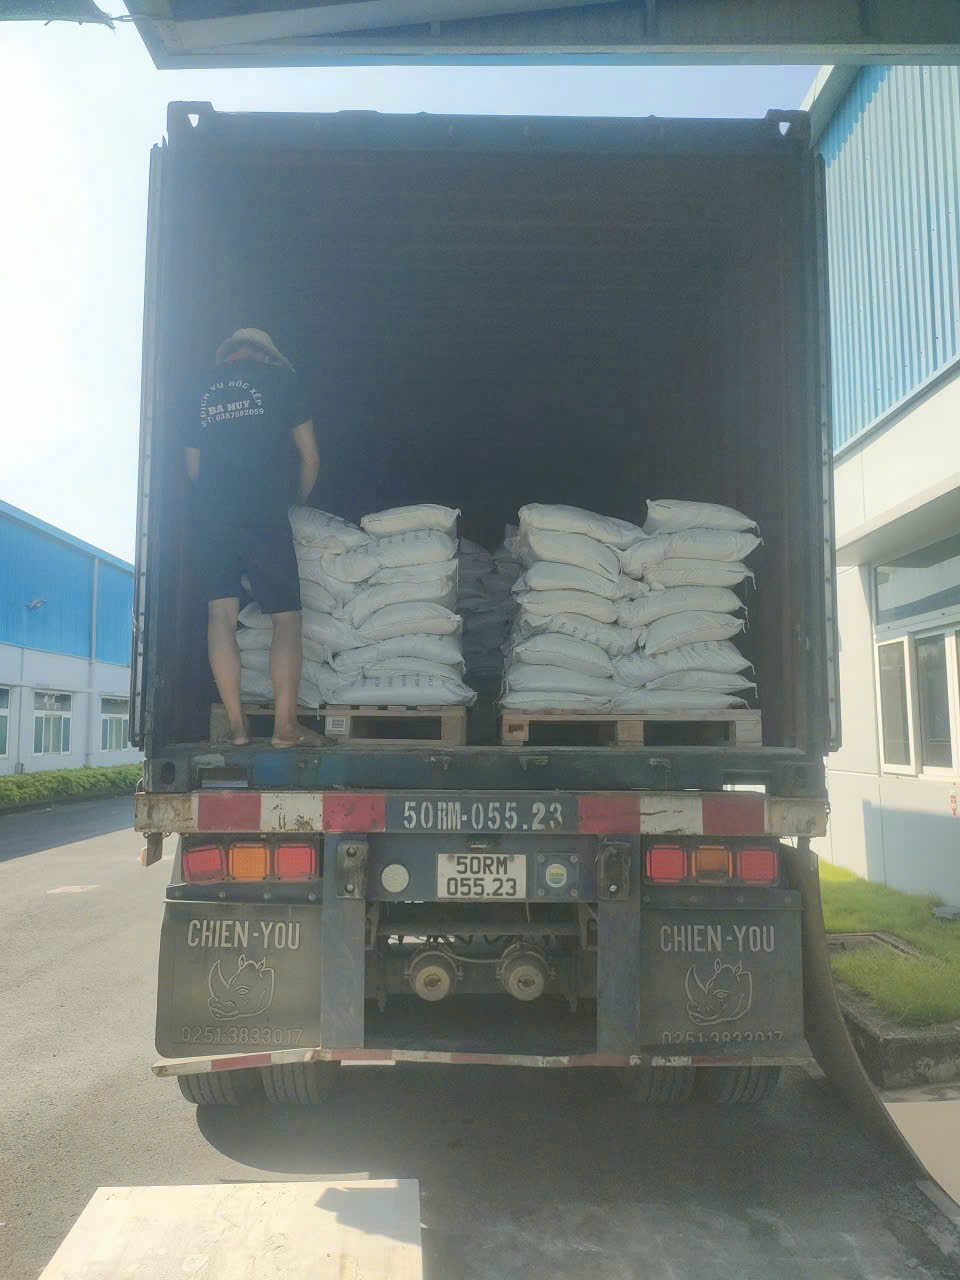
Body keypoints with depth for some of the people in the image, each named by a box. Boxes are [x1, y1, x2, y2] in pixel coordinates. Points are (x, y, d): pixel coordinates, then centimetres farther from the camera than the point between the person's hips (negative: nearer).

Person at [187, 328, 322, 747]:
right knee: (286, 617, 1)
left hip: (210, 514, 4)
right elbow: (309, 455, 7)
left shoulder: (202, 388, 19)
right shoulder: (279, 377, 8)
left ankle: (237, 723, 0)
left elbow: (193, 466, 21)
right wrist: (299, 501, 22)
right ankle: (285, 724, -3)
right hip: (265, 517, -4)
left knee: (220, 613, 4)